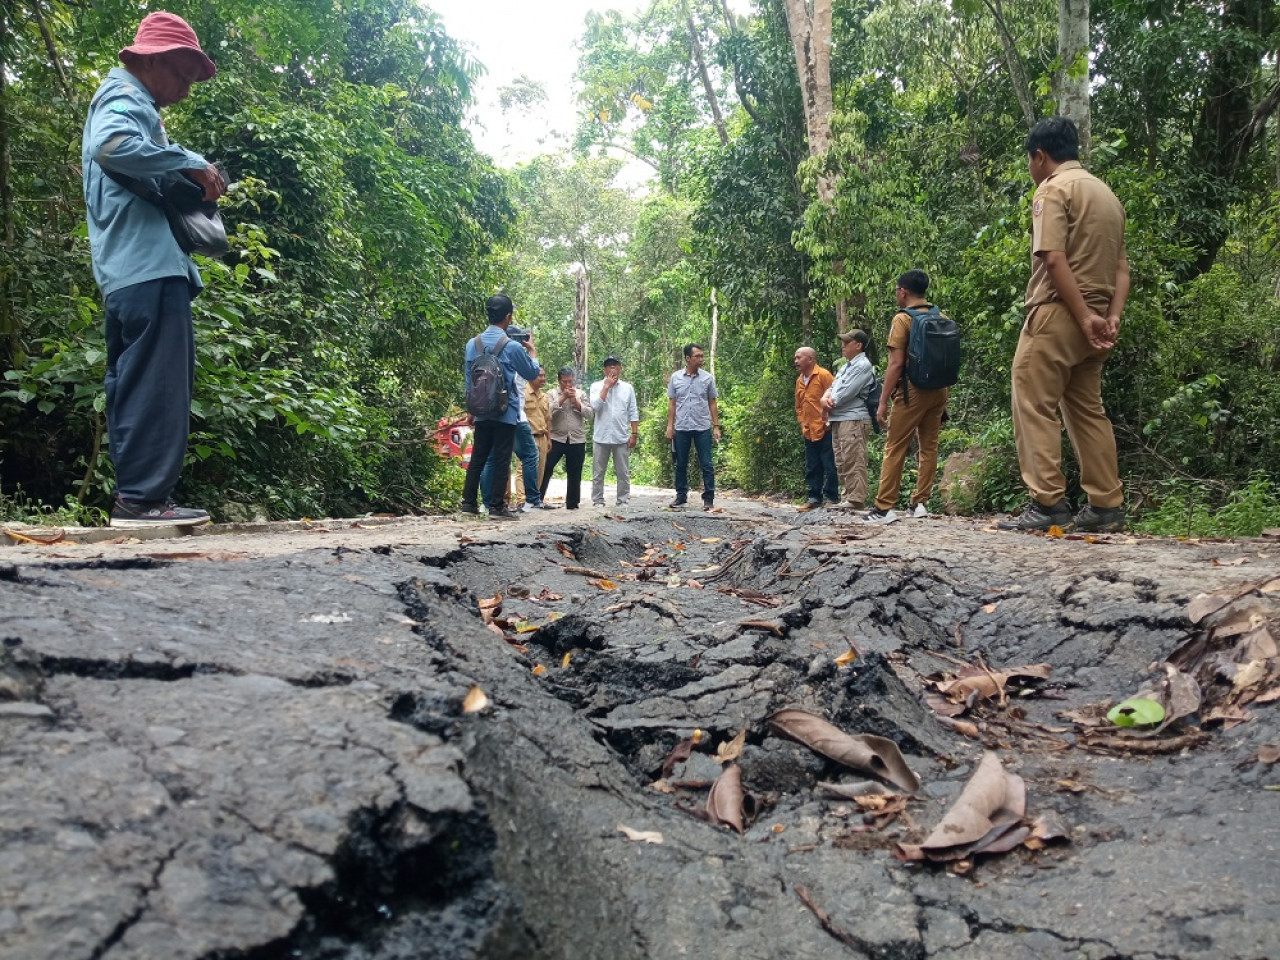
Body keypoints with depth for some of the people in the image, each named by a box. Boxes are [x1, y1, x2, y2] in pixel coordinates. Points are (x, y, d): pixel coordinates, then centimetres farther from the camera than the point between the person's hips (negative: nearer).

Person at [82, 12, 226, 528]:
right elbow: (112, 145, -25)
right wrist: (191, 162, -19)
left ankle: (136, 496, 12)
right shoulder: (125, 97, -2)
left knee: (133, 382, 8)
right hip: (149, 265, -11)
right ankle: (143, 496, -12)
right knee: (156, 380, -12)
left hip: (133, 269, 11)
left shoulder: (127, 102, 30)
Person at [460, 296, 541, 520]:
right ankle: (496, 507, 2)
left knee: (477, 458, 12)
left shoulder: (473, 344, 3)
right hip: (506, 413, -5)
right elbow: (532, 373, 0)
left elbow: (468, 377, 11)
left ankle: (468, 502, 16)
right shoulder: (513, 346, -13)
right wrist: (532, 351, 17)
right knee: (502, 460, 0)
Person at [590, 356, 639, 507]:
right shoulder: (596, 386, 3)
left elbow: (633, 413, 6)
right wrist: (607, 386, -11)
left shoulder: (628, 387, 6)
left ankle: (623, 501, 12)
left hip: (622, 437, 1)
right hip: (601, 437, -1)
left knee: (623, 473, 4)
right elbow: (595, 406, -14)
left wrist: (634, 434, 0)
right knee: (598, 473, 4)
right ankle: (598, 501, 12)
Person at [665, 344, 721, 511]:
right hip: (681, 428, 1)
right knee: (681, 464, 8)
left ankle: (708, 498, 5)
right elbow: (672, 403, 7)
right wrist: (670, 425, 0)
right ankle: (681, 496, 18)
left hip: (703, 428, -1)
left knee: (706, 464, -1)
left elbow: (712, 404, 5)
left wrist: (716, 426, 0)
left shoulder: (707, 378, 1)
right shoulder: (675, 377, 2)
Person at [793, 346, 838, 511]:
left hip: (825, 430, -7)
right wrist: (802, 423, 12)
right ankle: (814, 497, 16)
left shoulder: (823, 375, -8)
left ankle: (832, 498, 4)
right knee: (812, 467, 10)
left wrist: (829, 421, -12)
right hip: (808, 432, 7)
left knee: (829, 465, -2)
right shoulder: (799, 380, 14)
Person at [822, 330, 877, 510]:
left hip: (854, 419, -10)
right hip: (838, 419, 10)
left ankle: (856, 500, -12)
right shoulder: (846, 366, 22)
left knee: (853, 462, -12)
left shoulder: (863, 365, -8)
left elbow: (846, 392, -16)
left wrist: (830, 403, -3)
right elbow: (833, 387, 18)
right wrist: (825, 397, -4)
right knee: (842, 463, 11)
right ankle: (848, 497, 16)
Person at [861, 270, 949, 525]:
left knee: (895, 449, -3)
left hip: (913, 390, -6)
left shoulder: (903, 319, -7)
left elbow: (896, 363, -13)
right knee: (929, 447, 10)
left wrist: (883, 401, -11)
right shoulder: (942, 318, 11)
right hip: (939, 390, 6)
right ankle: (920, 503, 9)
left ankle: (884, 508, -6)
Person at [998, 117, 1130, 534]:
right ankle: (1107, 506, 12)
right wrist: (1112, 317, 3)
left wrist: (1083, 316, -17)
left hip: (1058, 314, -8)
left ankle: (1048, 504, -10)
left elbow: (1054, 260, -18)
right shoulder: (1107, 194, 20)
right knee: (1088, 410, 12)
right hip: (1095, 318, 8)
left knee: (1035, 407, -6)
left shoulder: (1053, 189, -6)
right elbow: (1121, 266, 13)